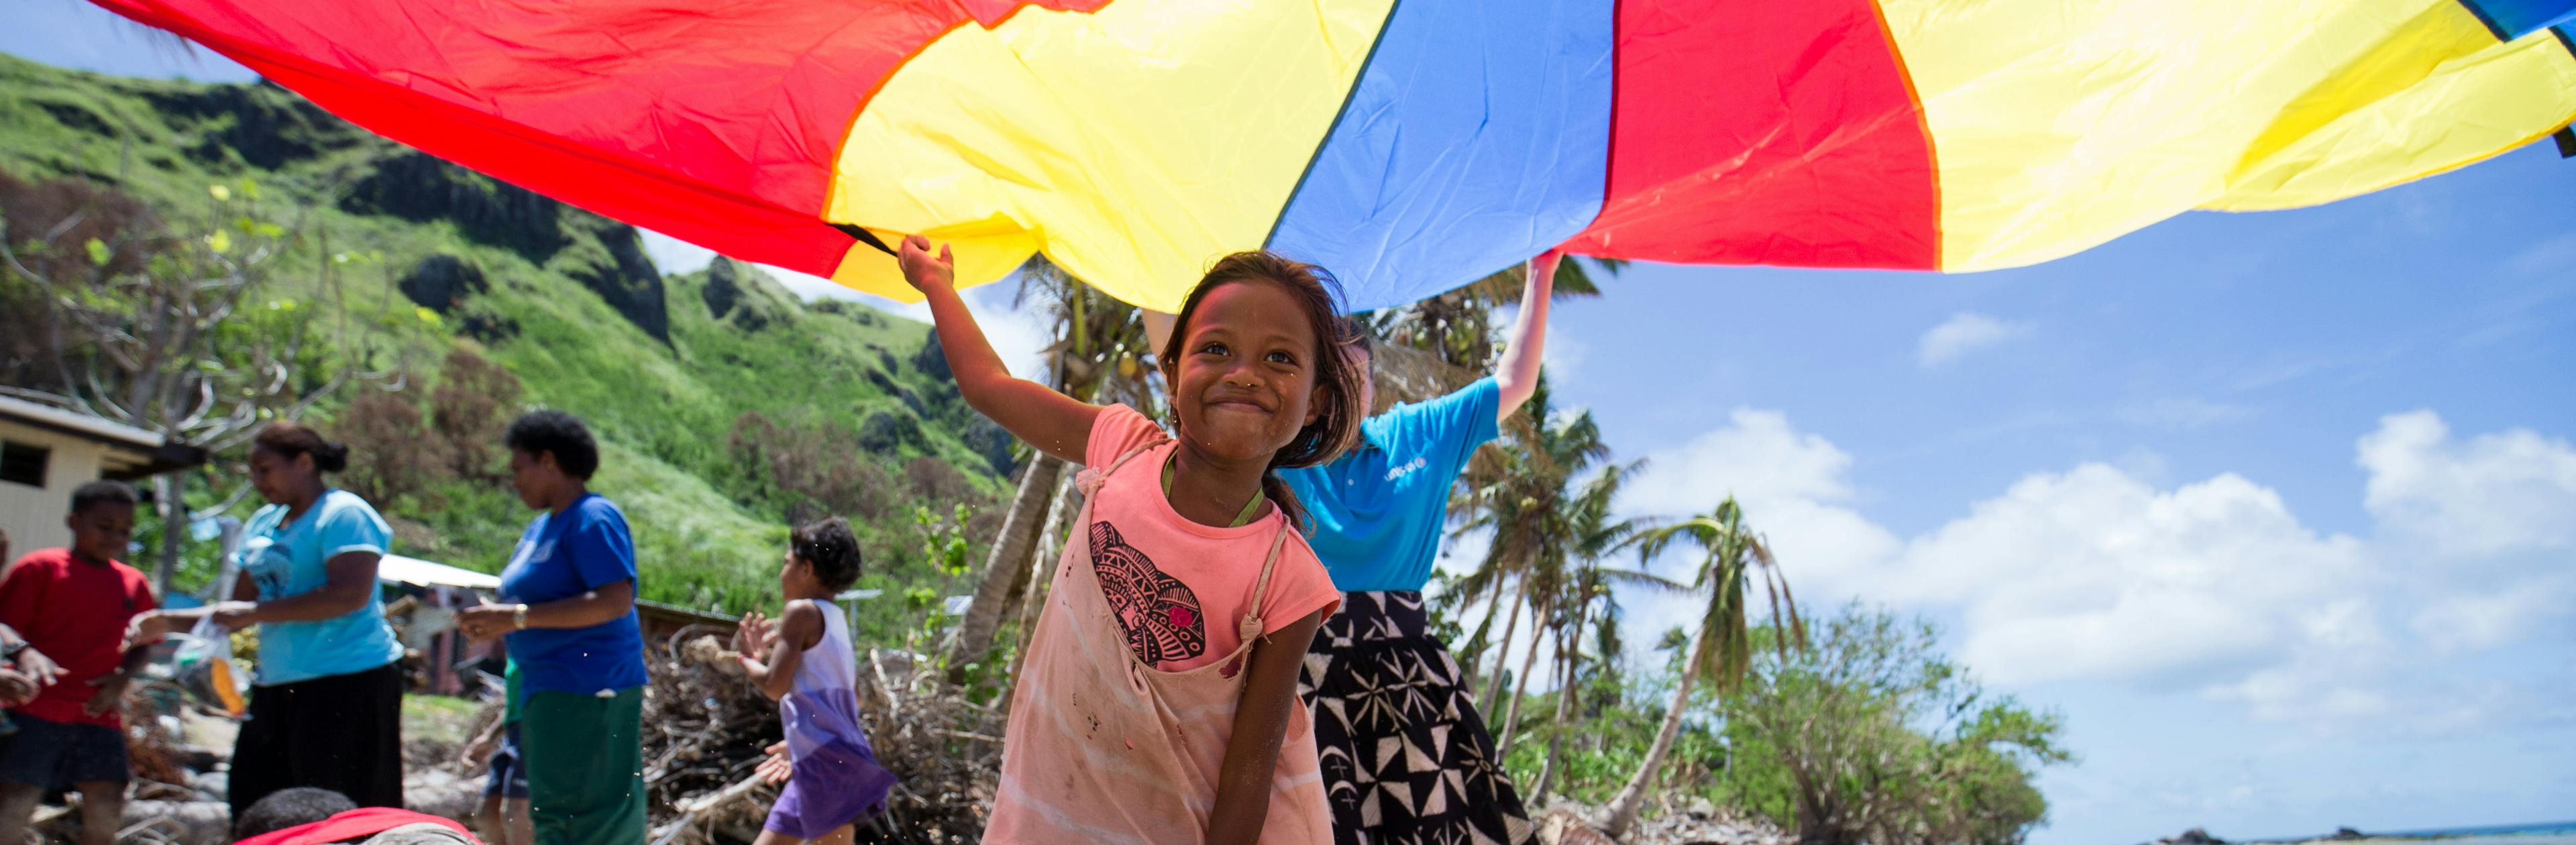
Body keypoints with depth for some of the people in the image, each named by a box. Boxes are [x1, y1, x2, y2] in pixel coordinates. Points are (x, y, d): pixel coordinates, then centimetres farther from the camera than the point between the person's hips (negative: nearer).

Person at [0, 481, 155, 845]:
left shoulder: (134, 584, 15)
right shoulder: (41, 567, 2)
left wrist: (122, 678, -1)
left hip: (99, 714, 4)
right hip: (37, 708, -4)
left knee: (108, 808, -2)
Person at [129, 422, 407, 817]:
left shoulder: (344, 515, -8)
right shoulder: (263, 524, 19)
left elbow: (351, 595, -22)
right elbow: (238, 606, 23)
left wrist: (254, 612, -20)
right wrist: (170, 621, 7)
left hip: (349, 682, -9)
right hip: (278, 686, 9)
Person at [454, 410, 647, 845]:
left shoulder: (594, 518, -11)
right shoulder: (541, 526, 19)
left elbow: (616, 601, -23)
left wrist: (518, 617, -22)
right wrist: (495, 621, 8)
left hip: (586, 694, -10)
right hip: (548, 693, 10)